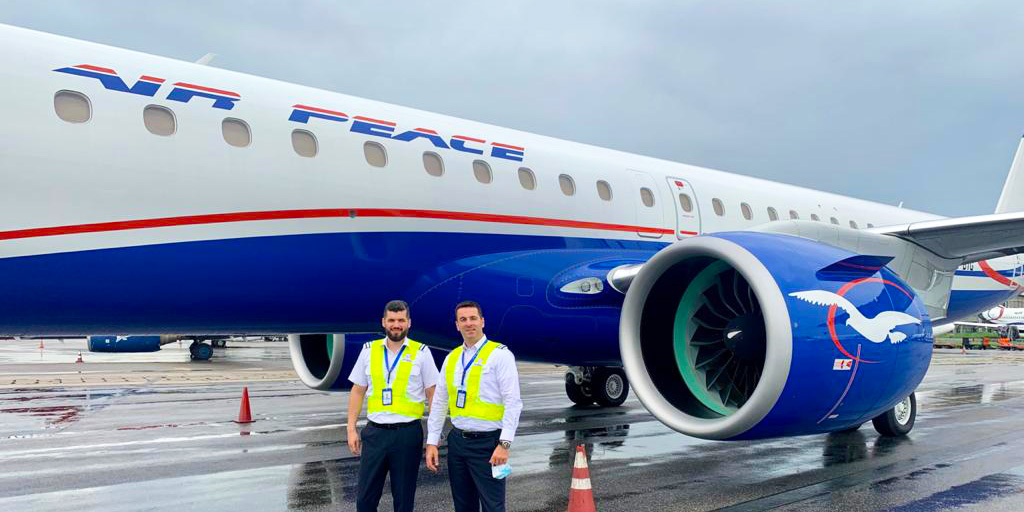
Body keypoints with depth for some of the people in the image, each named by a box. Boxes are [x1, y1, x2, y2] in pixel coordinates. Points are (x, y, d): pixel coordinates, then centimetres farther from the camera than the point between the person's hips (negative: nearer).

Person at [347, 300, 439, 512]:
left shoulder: (421, 352, -1)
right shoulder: (369, 351, 6)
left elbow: (433, 395, 1)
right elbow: (357, 391, 10)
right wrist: (351, 429, 4)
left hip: (408, 433, -2)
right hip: (374, 432, 2)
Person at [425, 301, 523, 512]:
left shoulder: (500, 354, -7)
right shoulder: (451, 358, 10)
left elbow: (513, 403, -12)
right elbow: (439, 403, 14)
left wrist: (504, 444, -19)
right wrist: (432, 442, 9)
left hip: (487, 443, -6)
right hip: (457, 441, 6)